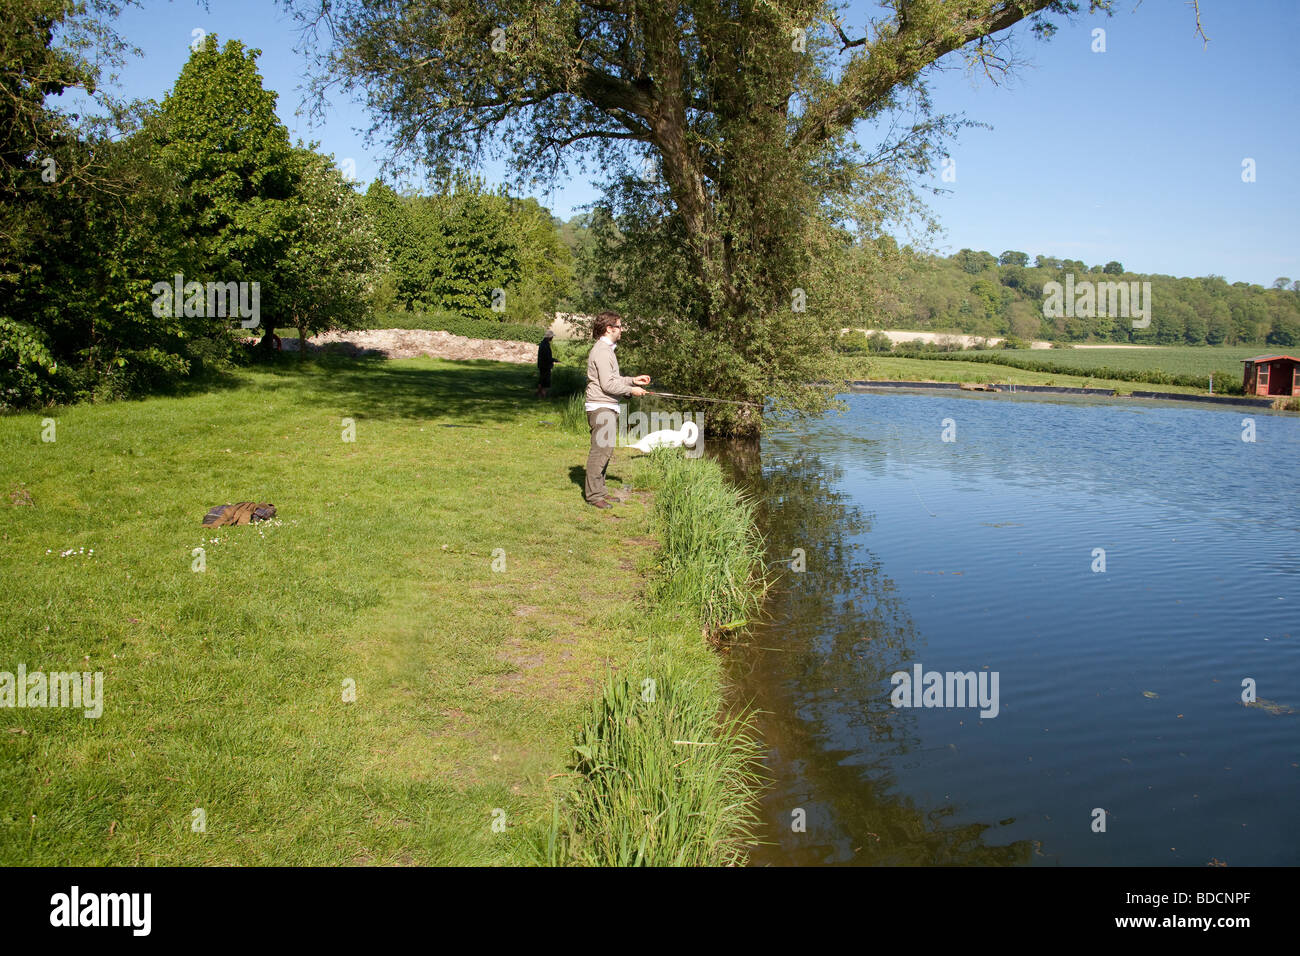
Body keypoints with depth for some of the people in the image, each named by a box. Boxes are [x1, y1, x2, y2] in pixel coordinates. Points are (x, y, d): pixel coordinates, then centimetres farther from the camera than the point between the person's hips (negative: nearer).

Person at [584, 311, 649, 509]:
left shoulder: (608, 350, 19)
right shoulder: (602, 352, -15)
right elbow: (608, 384, -19)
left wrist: (633, 380, 16)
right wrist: (631, 390, -10)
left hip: (609, 408, 11)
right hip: (601, 408, -11)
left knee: (605, 451, 14)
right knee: (600, 451, -9)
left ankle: (599, 491, 21)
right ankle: (593, 495, -5)